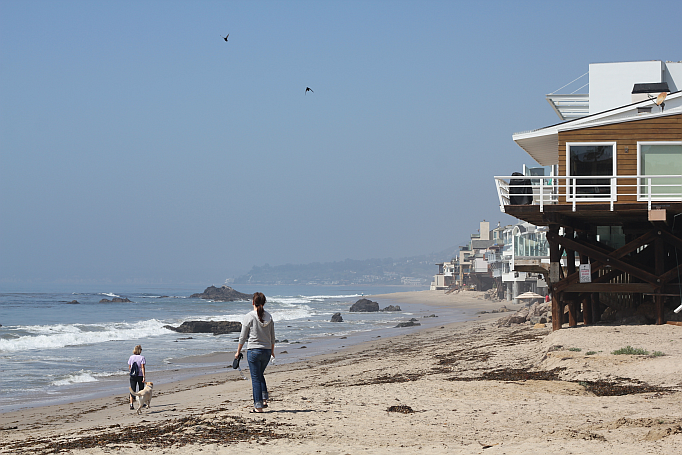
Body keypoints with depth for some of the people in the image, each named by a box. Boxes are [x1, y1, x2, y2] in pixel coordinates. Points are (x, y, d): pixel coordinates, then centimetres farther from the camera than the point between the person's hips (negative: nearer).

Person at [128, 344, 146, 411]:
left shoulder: (131, 357, 1)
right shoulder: (142, 357, -9)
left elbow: (129, 367, 7)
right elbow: (142, 367, -16)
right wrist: (144, 377, -16)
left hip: (132, 376, 2)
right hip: (140, 375, -2)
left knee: (132, 390, 0)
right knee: (141, 389, 15)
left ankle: (131, 404, -15)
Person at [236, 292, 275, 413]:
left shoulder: (249, 316, -10)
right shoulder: (269, 317, 3)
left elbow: (243, 337, -6)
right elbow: (272, 337, 11)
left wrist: (238, 352, 5)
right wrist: (272, 351, 24)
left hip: (254, 350, -5)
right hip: (266, 351, 5)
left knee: (256, 378, 1)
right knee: (260, 375, 23)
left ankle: (258, 406, 1)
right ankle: (264, 399, 15)